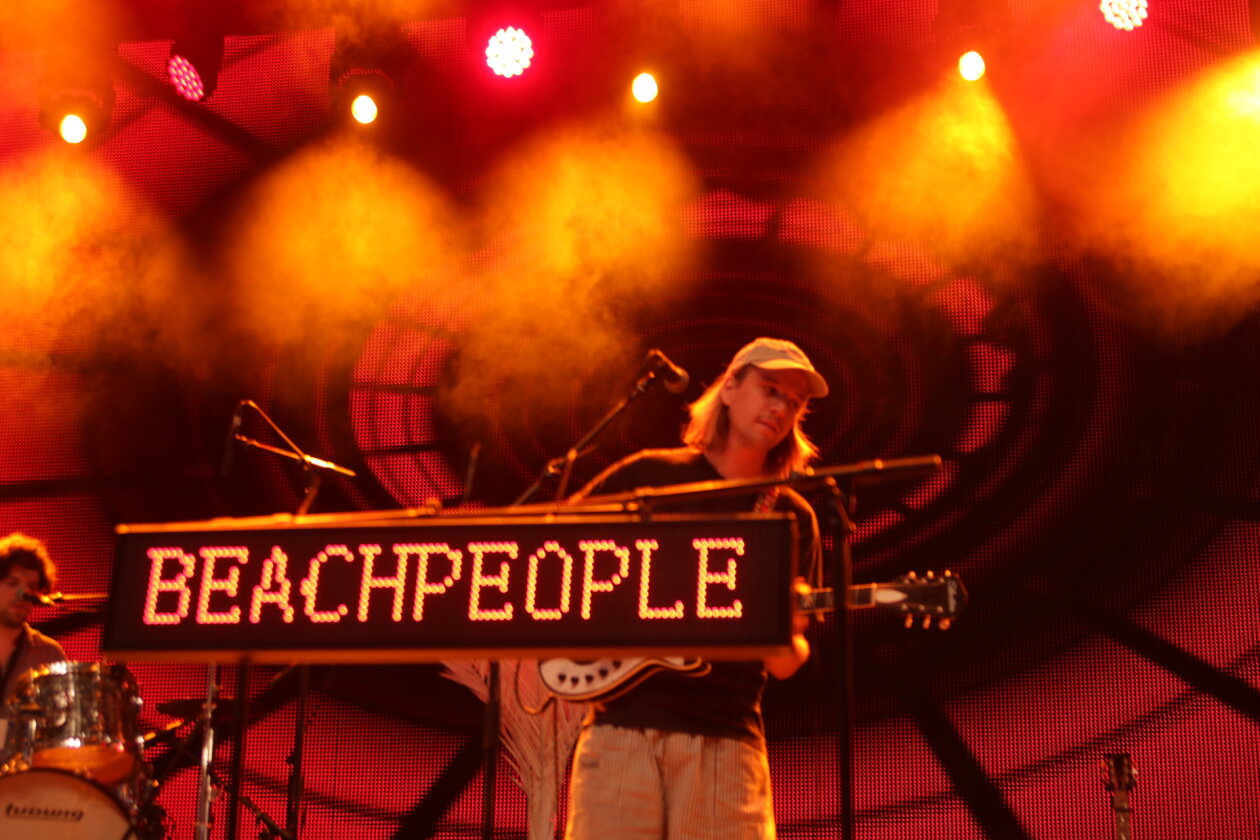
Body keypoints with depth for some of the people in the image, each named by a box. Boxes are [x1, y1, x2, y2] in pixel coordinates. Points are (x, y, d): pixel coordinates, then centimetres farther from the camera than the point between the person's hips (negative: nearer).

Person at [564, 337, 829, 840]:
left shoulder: (793, 518, 11)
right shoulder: (650, 475, 8)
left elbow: (785, 666, 10)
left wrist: (785, 637, -13)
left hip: (723, 737, 1)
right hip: (623, 722, -1)